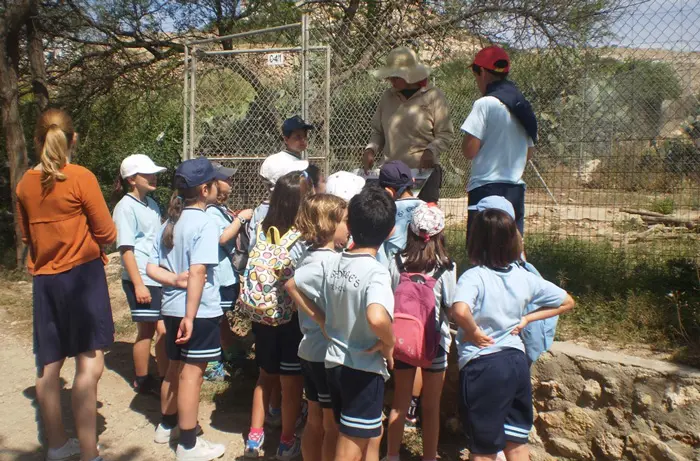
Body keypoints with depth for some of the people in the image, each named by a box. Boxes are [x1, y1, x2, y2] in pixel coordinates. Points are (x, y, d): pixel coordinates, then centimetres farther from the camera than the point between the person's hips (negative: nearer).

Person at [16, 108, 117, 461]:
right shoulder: (81, 178, -11)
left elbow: (26, 236, 16)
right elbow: (107, 234, -7)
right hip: (82, 274, -6)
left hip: (43, 279, 6)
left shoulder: (25, 184, 4)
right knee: (90, 365, -4)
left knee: (49, 364, 14)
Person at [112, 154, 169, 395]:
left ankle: (164, 379, 22)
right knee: (147, 329, 2)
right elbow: (126, 249, -14)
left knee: (164, 329, 10)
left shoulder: (151, 204, 12)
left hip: (161, 277, 7)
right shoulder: (126, 207, -10)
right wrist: (138, 284, -17)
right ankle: (142, 380, 17)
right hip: (142, 280, -7)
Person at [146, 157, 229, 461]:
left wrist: (176, 281, -7)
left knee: (175, 368, 22)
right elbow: (197, 273, -24)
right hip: (198, 311, -8)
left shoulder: (169, 223, 9)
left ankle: (167, 426, 39)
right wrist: (190, 316, -24)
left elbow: (151, 269, 6)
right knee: (191, 374, 0)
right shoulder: (205, 223, -16)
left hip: (171, 308, 8)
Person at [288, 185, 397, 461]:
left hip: (334, 363, 7)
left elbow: (292, 284, 9)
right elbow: (376, 318, -40)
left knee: (372, 437, 26)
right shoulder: (376, 272, -22)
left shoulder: (332, 263, -2)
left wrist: (322, 321, 9)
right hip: (364, 369, -7)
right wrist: (389, 343, -19)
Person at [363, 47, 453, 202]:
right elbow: (378, 131, 19)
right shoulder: (388, 96, 12)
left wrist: (431, 151, -19)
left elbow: (445, 135, -2)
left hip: (424, 172, -4)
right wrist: (371, 149, 0)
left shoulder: (434, 96, -1)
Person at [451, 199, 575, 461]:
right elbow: (567, 302, 12)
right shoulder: (524, 278, 0)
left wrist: (473, 332, -19)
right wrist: (526, 319, 6)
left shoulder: (474, 276, -17)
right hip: (516, 361, 5)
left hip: (482, 366, -5)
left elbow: (460, 310, -38)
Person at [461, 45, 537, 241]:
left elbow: (469, 150, -14)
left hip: (487, 187, -7)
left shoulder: (485, 103, -10)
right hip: (516, 188, 7)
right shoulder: (523, 105, 12)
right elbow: (530, 152, 17)